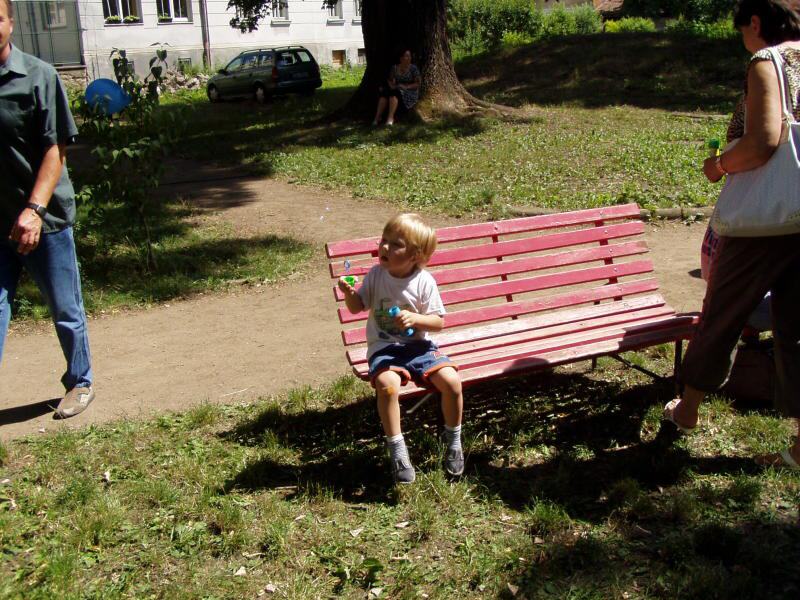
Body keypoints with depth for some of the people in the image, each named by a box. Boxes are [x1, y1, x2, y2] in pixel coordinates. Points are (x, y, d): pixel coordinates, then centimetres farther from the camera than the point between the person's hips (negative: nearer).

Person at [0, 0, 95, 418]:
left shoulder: (38, 76, -8)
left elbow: (55, 150, -11)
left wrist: (34, 210, -21)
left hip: (44, 220, -2)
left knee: (65, 310, 11)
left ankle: (79, 383, 32)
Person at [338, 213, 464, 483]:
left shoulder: (424, 281, -7)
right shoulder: (376, 275, -2)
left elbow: (438, 322, -5)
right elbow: (357, 307, 6)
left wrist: (415, 318, -24)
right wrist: (349, 293, -16)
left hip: (417, 345, 0)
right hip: (383, 347, 0)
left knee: (451, 380, -21)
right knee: (387, 383, -33)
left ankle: (453, 441, 6)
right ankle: (397, 449, -16)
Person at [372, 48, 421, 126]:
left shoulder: (413, 68, -2)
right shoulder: (394, 68, 10)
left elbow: (418, 83, -4)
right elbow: (390, 80, 12)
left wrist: (406, 86, -18)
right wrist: (391, 85, -12)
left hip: (410, 93, -4)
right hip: (397, 90, 4)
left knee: (395, 92, -36)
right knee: (384, 92, -28)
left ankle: (390, 118, -43)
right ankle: (377, 117, -34)